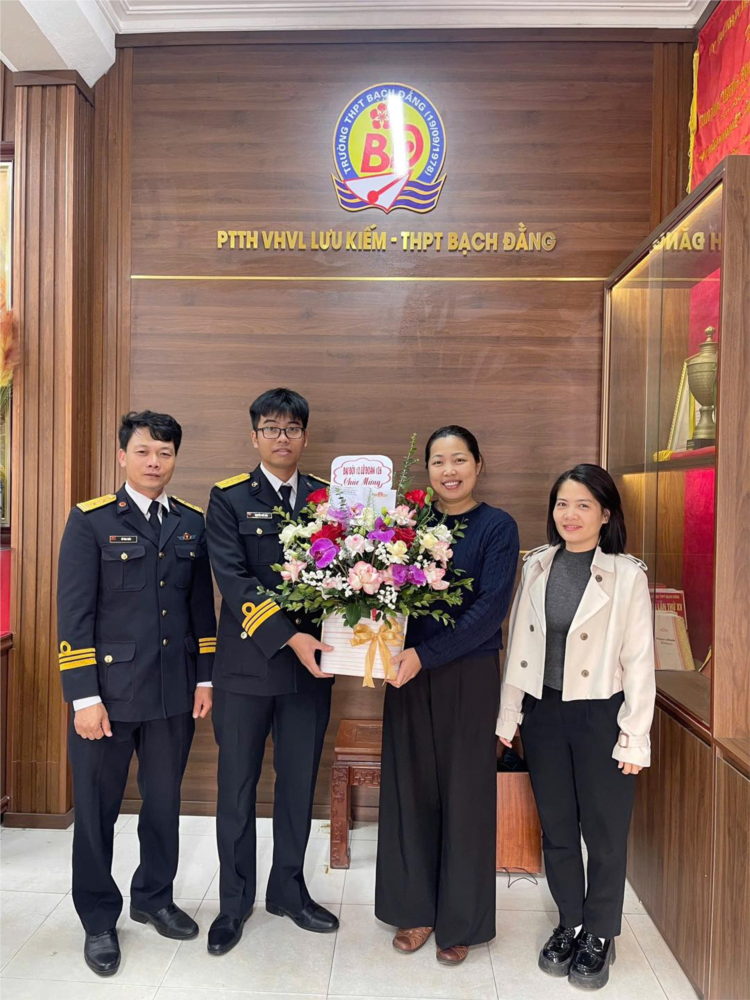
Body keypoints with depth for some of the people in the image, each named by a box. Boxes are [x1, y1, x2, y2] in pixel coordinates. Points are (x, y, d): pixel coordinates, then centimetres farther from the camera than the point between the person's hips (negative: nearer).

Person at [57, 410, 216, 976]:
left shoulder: (192, 523, 6)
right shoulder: (91, 521, -6)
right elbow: (74, 612, -8)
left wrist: (205, 679, 7)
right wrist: (84, 696, -12)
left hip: (175, 692, 4)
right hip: (109, 690, -3)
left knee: (165, 802, 17)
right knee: (97, 809, 11)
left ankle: (154, 898, 40)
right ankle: (99, 919, 32)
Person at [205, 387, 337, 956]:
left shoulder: (328, 497, 6)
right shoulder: (229, 498, -2)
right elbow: (233, 579, -13)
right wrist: (288, 637, -22)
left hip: (310, 661, 2)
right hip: (247, 662, -2)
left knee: (299, 783, 14)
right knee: (237, 786, 10)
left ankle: (289, 889, 35)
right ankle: (235, 901, 30)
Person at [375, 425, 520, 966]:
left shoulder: (498, 527, -5)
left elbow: (491, 608, -14)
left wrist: (426, 654, -22)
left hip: (469, 676, -3)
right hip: (409, 674, 3)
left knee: (465, 793, 9)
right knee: (410, 787, 12)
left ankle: (460, 921, 28)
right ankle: (415, 908, 31)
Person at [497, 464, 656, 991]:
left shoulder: (627, 575, -10)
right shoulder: (536, 566, 2)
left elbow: (639, 661, -8)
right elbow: (518, 645, 5)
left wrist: (634, 738, -9)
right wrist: (508, 715, 6)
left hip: (601, 716, -3)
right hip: (544, 712, 4)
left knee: (604, 832, 12)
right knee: (556, 828, 17)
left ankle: (599, 936, 33)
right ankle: (570, 924, 38)